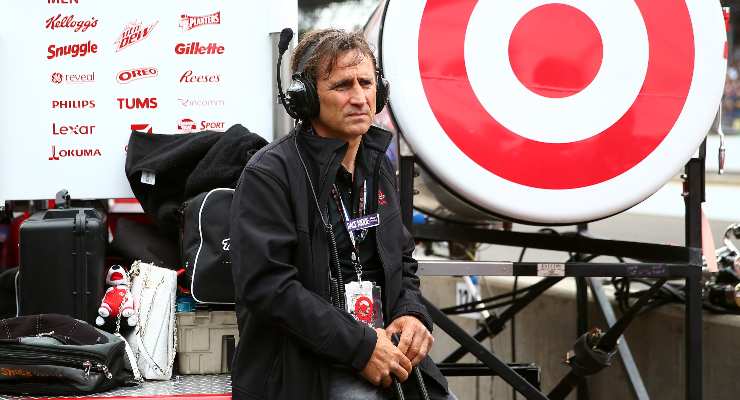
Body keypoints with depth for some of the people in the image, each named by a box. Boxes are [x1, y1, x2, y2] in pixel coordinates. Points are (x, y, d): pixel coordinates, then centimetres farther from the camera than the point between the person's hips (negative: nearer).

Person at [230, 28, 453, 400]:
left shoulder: (378, 167, 15)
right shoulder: (267, 174, -9)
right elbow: (267, 283, -18)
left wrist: (412, 313, 1)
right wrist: (359, 345, -20)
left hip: (385, 350, 7)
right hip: (301, 364, -7)